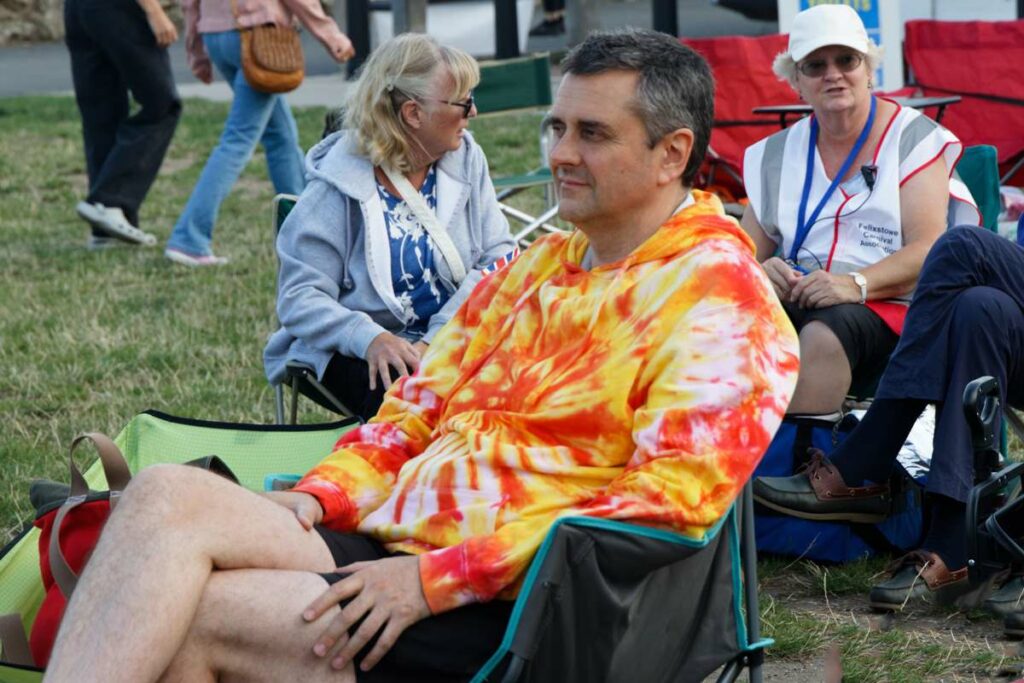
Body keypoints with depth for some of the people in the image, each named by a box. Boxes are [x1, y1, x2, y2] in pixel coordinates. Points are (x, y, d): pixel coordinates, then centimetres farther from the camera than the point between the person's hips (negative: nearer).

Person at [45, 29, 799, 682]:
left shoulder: (718, 296, -5)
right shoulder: (534, 268, 23)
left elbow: (673, 498, -17)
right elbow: (416, 410, 25)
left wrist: (436, 576, -20)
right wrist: (315, 499, 2)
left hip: (502, 612, -8)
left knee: (190, 617, -22)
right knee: (169, 493, -17)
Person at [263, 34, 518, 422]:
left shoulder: (465, 160, 5)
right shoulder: (338, 186, -8)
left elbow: (499, 255, -3)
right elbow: (299, 296, -11)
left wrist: (440, 338, -20)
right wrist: (370, 338, -32)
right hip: (361, 351, -3)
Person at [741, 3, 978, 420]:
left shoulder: (912, 138, 3)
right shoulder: (777, 155, 16)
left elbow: (928, 250, -8)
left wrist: (857, 284, -25)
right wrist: (761, 272, -13)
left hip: (890, 307, -4)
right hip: (796, 300, 4)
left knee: (824, 332, -38)